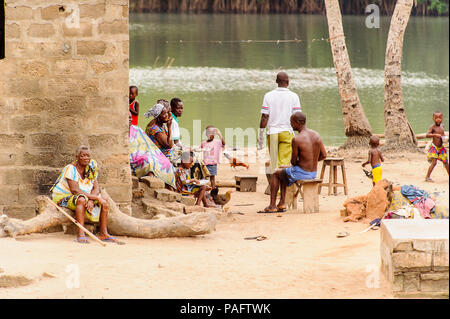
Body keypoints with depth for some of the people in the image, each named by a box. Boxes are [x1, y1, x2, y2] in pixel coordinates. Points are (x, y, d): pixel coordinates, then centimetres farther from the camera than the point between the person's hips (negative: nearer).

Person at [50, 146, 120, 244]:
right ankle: (81, 235, -44)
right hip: (63, 198, -7)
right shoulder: (71, 169, -19)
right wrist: (96, 197, -29)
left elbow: (96, 188, -3)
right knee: (81, 200, -37)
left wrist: (91, 200, -25)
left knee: (104, 203, -8)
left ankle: (103, 233, -4)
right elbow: (75, 190, -27)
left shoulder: (91, 168, 2)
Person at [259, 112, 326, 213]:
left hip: (301, 173, -7)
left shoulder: (296, 139, -20)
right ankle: (282, 203, 29)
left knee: (275, 174, 20)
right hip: (314, 173, 7)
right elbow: (323, 155, 6)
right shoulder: (316, 135, 0)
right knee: (283, 171, 31)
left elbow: (293, 161, -13)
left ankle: (272, 206, 23)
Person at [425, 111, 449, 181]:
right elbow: (427, 135, -26)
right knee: (433, 162, -13)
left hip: (441, 147, 6)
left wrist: (446, 137, 7)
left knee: (445, 162, 13)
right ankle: (427, 177, -7)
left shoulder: (442, 126, 7)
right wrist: (435, 134, -38)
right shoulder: (432, 127, -13)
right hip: (434, 147, -6)